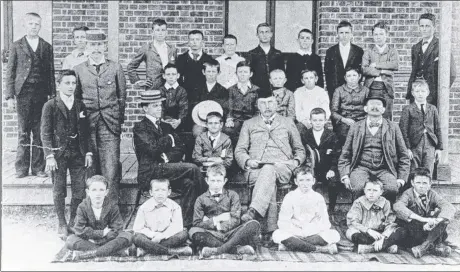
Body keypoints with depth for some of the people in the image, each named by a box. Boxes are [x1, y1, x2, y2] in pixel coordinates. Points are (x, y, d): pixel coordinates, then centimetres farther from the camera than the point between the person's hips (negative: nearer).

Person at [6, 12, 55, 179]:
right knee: (23, 133, 1)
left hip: (41, 93, 1)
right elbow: (10, 72, 5)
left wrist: (52, 95, 3)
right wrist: (9, 96, -3)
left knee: (40, 132, 2)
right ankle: (22, 168, 8)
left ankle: (38, 168, 9)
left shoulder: (47, 47, 12)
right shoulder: (17, 46, 8)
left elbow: (51, 73, 11)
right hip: (23, 93, -1)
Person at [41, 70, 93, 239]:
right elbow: (45, 133, -5)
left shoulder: (80, 106, 10)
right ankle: (62, 224, 15)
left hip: (78, 154, 3)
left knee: (79, 191, 2)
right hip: (59, 154, -3)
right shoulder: (50, 106, -2)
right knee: (59, 192, 3)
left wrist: (88, 153, 6)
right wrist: (49, 156, -11)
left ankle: (74, 223, 17)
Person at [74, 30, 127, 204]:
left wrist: (119, 119, 6)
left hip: (110, 124, -1)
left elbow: (122, 97, 10)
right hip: (88, 124, 1)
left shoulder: (115, 68, 7)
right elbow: (75, 97, 14)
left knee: (111, 166, -7)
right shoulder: (78, 70, 9)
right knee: (91, 166, 3)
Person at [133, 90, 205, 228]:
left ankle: (186, 224, -21)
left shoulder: (166, 127, 21)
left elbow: (180, 149, 11)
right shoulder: (140, 127, 0)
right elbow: (153, 148, -15)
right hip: (150, 172, -6)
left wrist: (167, 157, -9)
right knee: (192, 168, -22)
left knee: (190, 184, -24)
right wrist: (170, 138, 0)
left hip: (165, 168, 6)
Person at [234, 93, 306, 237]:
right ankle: (271, 223, -46)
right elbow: (239, 151, 15)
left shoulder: (287, 122, 23)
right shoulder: (249, 124, 22)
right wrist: (248, 161, -7)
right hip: (255, 168, 1)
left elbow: (300, 150, 24)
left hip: (282, 167, -1)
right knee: (268, 179, -36)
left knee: (269, 170, -38)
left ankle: (254, 211, -55)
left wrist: (296, 161, 1)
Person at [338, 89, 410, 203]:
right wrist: (345, 176, -3)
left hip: (384, 169, 0)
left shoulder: (393, 128, 14)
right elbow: (345, 155, 13)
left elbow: (403, 157, 14)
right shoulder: (355, 127, 15)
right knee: (358, 188, -33)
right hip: (361, 168, 0)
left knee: (392, 188, -32)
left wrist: (401, 179, 1)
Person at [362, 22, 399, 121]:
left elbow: (395, 65, -9)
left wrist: (375, 65, -8)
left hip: (386, 88, 0)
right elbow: (364, 70, -4)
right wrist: (382, 71, -11)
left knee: (387, 119, -2)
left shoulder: (392, 51, 11)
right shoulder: (368, 51, 11)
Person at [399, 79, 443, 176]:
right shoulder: (408, 109, 1)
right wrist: (407, 148, -11)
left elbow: (438, 129, 12)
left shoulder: (432, 109, 12)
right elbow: (403, 129, -4)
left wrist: (439, 147, 6)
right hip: (414, 146, -2)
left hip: (430, 146, 3)